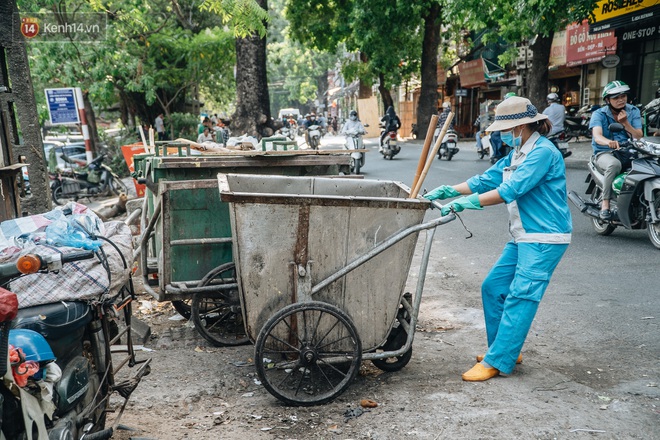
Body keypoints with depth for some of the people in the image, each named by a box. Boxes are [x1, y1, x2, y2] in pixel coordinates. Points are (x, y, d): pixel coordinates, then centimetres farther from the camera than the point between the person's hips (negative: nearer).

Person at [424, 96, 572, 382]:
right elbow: (487, 179, 12)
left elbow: (511, 190, -24)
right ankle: (505, 349, 22)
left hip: (545, 239, -10)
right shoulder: (517, 153, 15)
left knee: (520, 297, -9)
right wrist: (447, 191, 1)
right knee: (493, 288, 10)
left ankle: (497, 361, -4)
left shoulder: (543, 152, -15)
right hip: (523, 237, 10)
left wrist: (466, 203, -25)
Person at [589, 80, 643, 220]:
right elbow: (597, 135, -21)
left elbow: (639, 137, -1)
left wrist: (625, 123, -16)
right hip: (605, 153, -3)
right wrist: (609, 142, -44)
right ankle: (605, 203, -29)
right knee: (614, 164, -39)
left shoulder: (633, 111, 9)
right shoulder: (599, 114, -1)